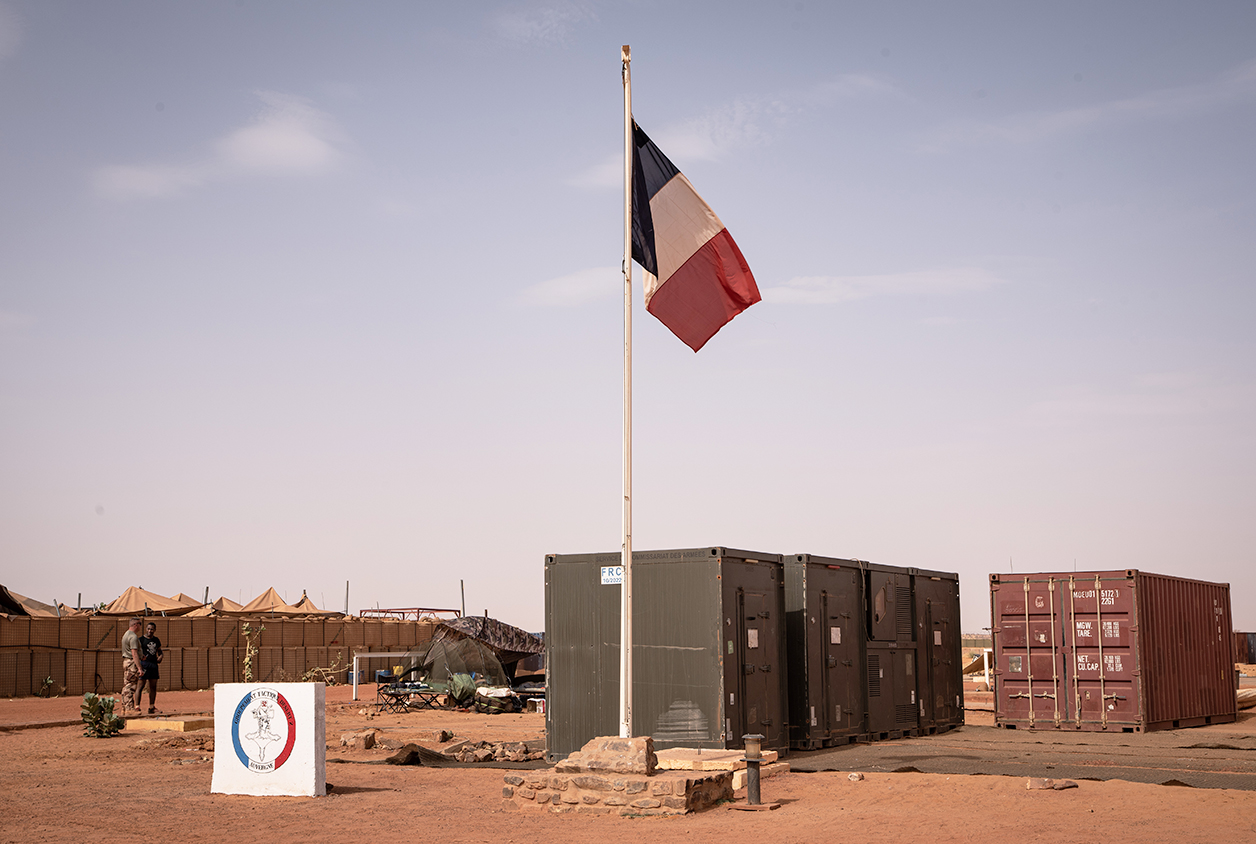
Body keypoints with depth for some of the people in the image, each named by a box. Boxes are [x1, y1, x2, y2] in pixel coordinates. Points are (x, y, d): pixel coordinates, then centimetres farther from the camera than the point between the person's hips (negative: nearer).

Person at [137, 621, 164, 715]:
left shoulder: (156, 640, 17)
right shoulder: (141, 640, -2)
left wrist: (161, 656, 8)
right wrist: (141, 657, -31)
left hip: (154, 664, 7)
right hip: (144, 664, -7)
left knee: (153, 687, 9)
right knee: (140, 685, -12)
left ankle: (151, 707, 16)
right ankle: (137, 706, -14)